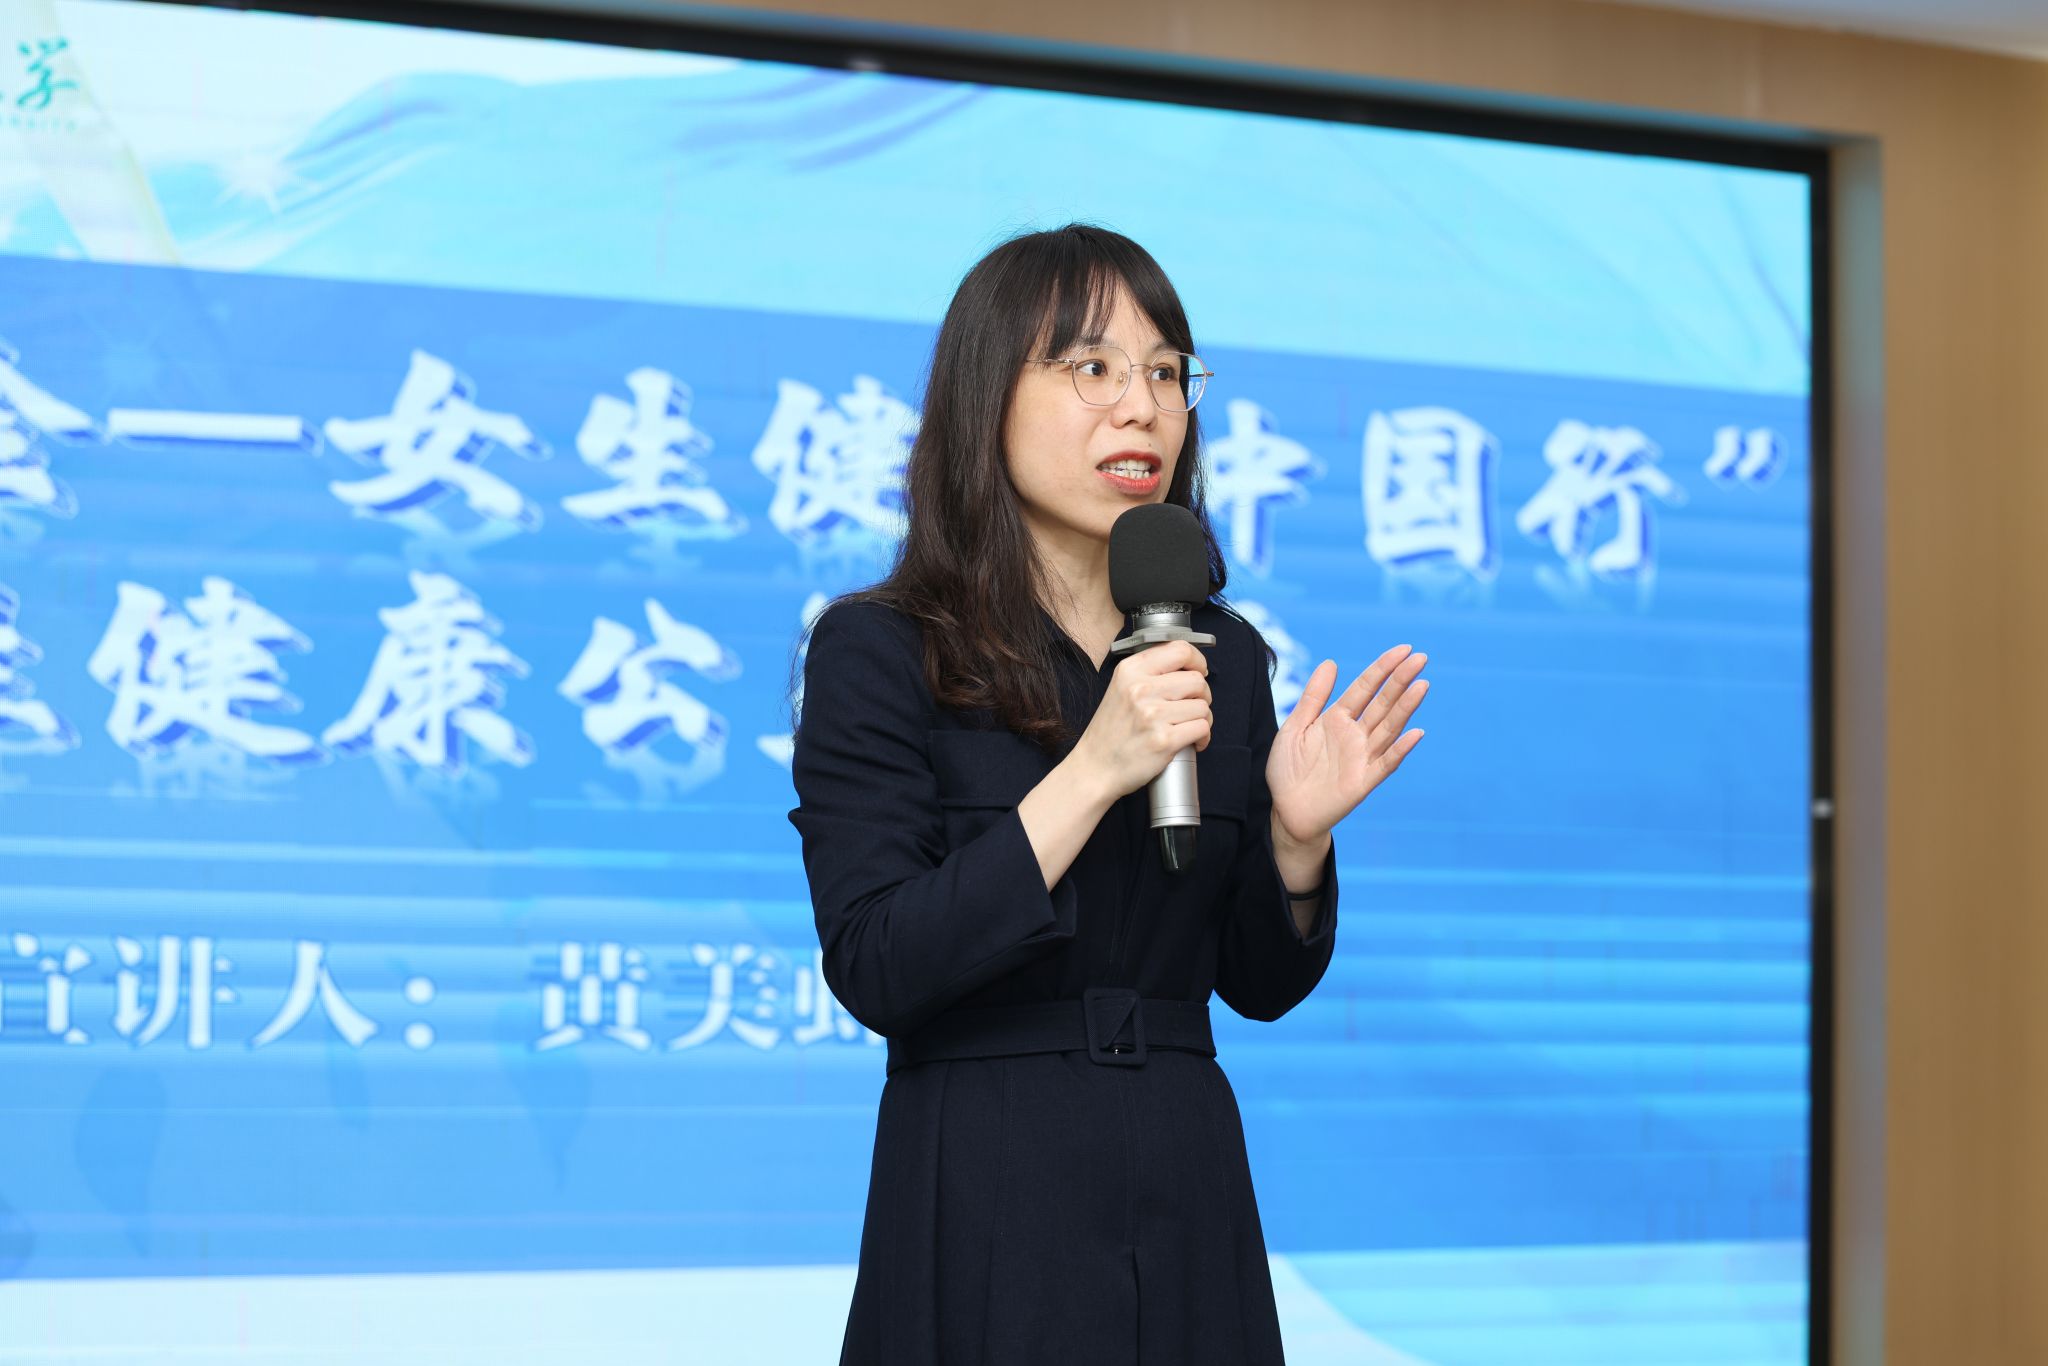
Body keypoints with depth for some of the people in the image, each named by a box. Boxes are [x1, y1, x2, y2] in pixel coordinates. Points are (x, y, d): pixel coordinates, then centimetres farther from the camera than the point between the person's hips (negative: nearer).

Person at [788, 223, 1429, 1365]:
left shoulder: (1224, 658, 7)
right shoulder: (877, 651, -7)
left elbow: (1261, 985, 10)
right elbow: (875, 970, -16)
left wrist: (1297, 840, -10)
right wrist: (1092, 776, -22)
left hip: (1190, 1202, 4)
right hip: (984, 1213, -4)